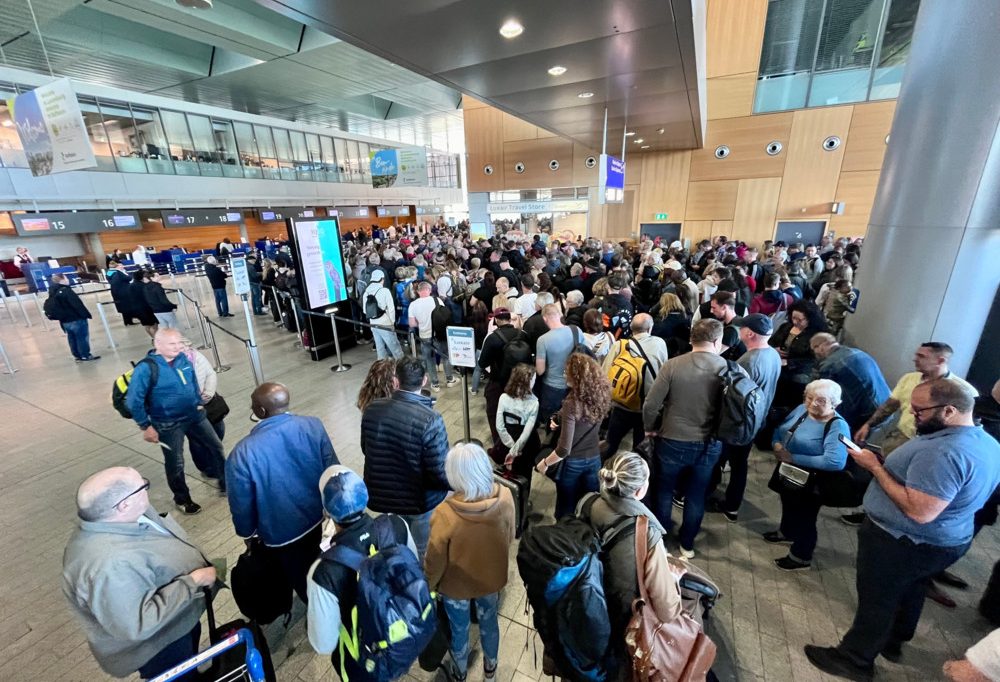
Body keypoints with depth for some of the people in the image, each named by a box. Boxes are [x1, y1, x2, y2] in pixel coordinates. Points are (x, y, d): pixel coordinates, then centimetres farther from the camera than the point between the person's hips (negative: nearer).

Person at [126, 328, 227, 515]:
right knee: (175, 463, 9)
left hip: (194, 415, 6)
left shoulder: (183, 359, -4)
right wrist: (146, 427, -13)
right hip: (169, 424, -5)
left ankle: (225, 481, 34)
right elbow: (133, 401, -17)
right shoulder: (146, 368, -22)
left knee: (216, 446, 14)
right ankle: (182, 499, 32)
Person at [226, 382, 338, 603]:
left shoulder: (241, 454, -27)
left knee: (304, 582, 25)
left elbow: (242, 507, -13)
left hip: (282, 535, -3)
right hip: (321, 519, 3)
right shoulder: (313, 426, -21)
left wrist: (247, 534, 9)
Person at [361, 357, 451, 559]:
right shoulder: (430, 420, -30)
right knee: (423, 552, 21)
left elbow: (366, 450, 4)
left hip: (383, 495, 5)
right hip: (421, 499, -4)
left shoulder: (371, 410, -13)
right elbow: (440, 472, -25)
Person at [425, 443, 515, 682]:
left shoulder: (445, 514, -38)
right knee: (489, 622, 32)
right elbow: (510, 537, -8)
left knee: (459, 630, 28)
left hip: (456, 585, -2)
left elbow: (434, 561, -21)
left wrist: (428, 586, 1)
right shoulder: (505, 498, -28)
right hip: (492, 578, 3)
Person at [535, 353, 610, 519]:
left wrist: (544, 463, -11)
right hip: (594, 459, 5)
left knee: (567, 509, 16)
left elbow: (564, 449, -25)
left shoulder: (572, 404, -27)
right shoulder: (601, 396, -9)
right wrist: (561, 421, 8)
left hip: (572, 463, -5)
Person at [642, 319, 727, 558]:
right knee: (696, 496, 22)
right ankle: (687, 543, 39)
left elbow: (650, 405, -15)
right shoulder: (728, 369, -11)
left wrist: (650, 428, 3)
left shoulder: (672, 365, -17)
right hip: (709, 444, 2)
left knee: (663, 490, 20)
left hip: (673, 442, -2)